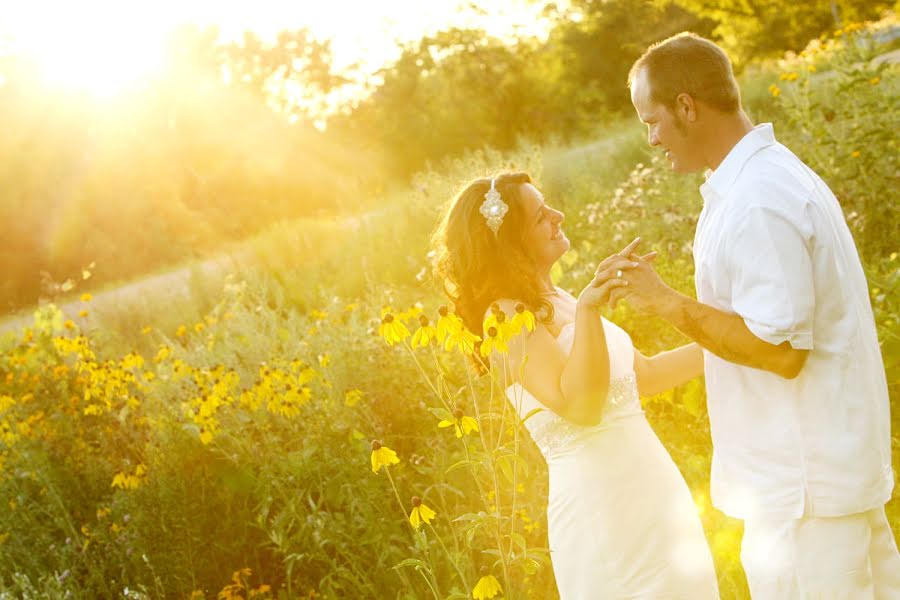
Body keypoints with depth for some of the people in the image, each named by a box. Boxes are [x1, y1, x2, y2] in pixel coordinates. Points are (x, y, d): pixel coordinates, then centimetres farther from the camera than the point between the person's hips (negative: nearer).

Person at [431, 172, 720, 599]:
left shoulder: (557, 302, 12)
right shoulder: (508, 317, -14)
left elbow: (644, 374, 19)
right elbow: (581, 405, -25)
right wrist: (587, 310, -35)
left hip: (650, 495, 9)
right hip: (602, 508, -9)